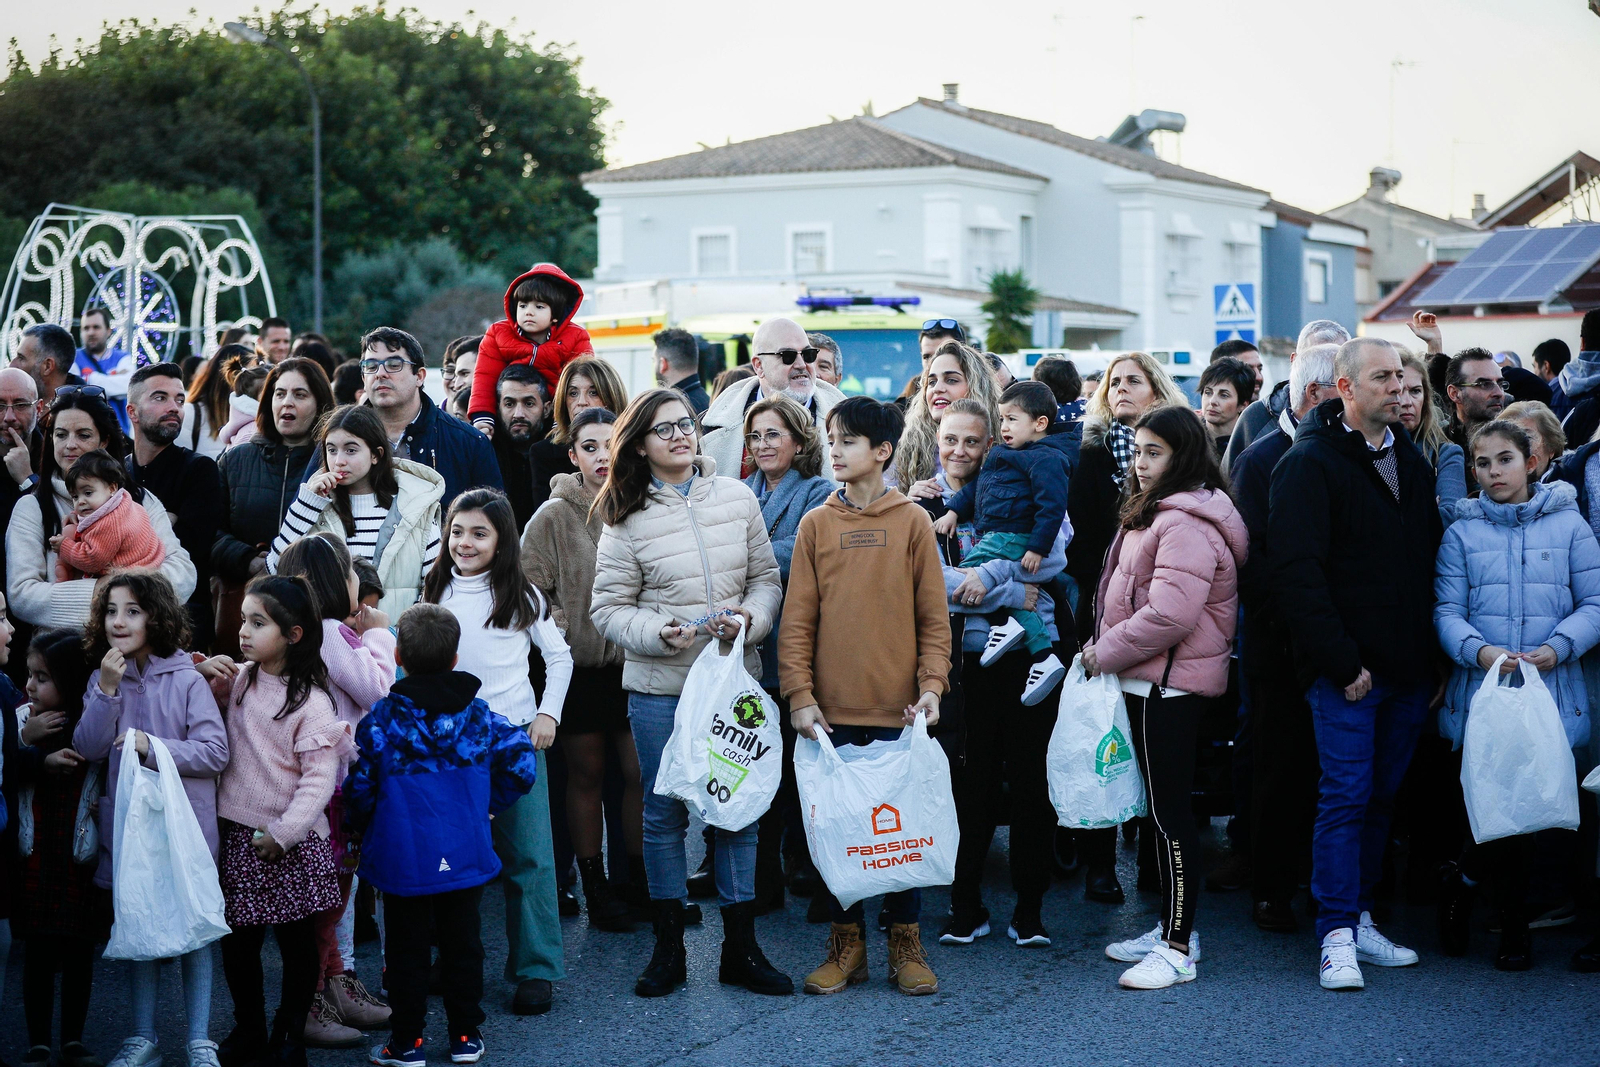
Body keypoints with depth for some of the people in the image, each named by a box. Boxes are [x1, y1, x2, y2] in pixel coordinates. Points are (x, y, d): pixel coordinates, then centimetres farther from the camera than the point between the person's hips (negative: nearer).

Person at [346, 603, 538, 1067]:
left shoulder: (381, 720, -11)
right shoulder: (479, 715, -2)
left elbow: (359, 786, -11)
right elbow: (522, 764, -3)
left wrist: (369, 826, 9)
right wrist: (488, 806, 12)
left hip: (403, 858, -3)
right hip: (466, 854, 3)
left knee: (407, 948, 8)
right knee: (462, 942, 14)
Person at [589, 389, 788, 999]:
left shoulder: (737, 498, 3)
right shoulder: (627, 519, -4)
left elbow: (767, 578, 8)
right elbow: (608, 607, -2)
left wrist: (751, 616, -12)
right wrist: (659, 632, -18)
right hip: (659, 687, -2)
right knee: (664, 813, 7)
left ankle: (740, 949, 17)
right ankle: (668, 950, 20)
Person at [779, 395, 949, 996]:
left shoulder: (912, 522, 2)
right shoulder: (816, 525, 6)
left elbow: (933, 616, 2)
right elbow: (798, 620, 3)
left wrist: (931, 684, -10)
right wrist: (800, 695, -6)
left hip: (899, 707, -1)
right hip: (833, 709, 1)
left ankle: (905, 943, 15)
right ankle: (847, 945, 15)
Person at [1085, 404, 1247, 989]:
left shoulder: (1185, 524, -19)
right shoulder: (1161, 513, 17)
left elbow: (1169, 615, -26)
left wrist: (1105, 653, -14)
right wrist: (1105, 650, 12)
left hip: (1169, 682, -11)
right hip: (1152, 679, 11)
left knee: (1169, 811, -7)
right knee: (1163, 808, 15)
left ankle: (1178, 949, -4)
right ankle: (1171, 928, 24)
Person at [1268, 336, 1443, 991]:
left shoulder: (1410, 460, 14)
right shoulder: (1310, 464, -8)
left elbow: (1433, 558, 17)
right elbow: (1297, 575, -15)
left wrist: (1434, 656, 9)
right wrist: (1341, 662, -17)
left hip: (1407, 667, 7)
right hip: (1344, 671, -7)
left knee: (1381, 795, 11)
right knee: (1346, 795, -7)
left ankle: (1359, 918, 20)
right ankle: (1338, 936, -2)